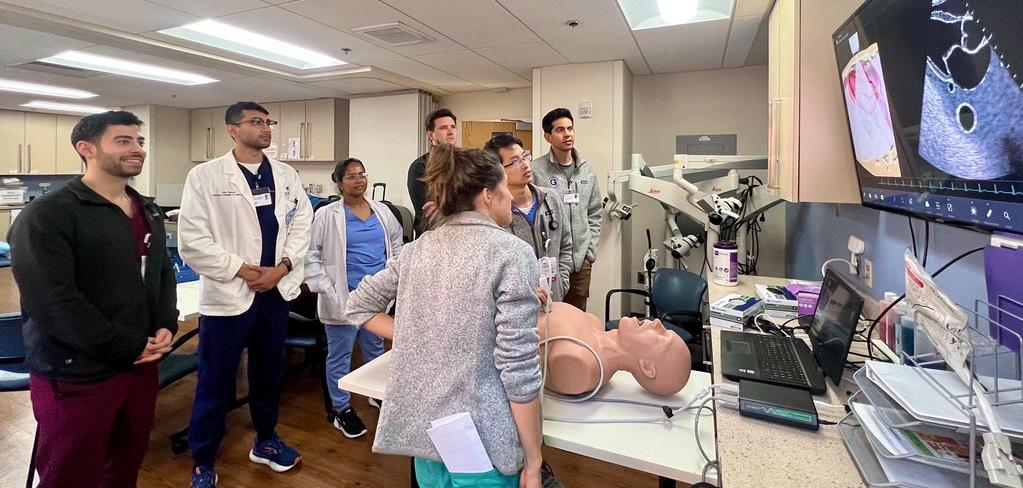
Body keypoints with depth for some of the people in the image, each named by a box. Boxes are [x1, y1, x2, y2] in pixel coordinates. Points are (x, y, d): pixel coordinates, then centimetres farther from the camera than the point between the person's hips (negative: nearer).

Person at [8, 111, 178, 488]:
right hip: (77, 376, -6)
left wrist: (166, 326, -2)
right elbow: (52, 302, -21)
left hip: (142, 364, 6)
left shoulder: (148, 212, 10)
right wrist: (128, 347, -19)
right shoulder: (46, 215, -14)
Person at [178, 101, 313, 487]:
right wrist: (242, 270, -14)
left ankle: (265, 442, 38)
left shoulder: (287, 176, 7)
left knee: (269, 374, 18)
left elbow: (301, 224, 4)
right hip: (228, 294, -4)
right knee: (216, 383, 9)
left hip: (276, 292, 4)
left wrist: (283, 267, -10)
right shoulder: (205, 176, -6)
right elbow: (192, 240, -11)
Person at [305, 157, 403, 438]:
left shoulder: (382, 211, 6)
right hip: (344, 298, -4)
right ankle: (342, 410, 23)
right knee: (340, 355, 7)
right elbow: (310, 254, -7)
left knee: (376, 347, 20)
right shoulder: (327, 215, -8)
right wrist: (327, 290, -13)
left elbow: (397, 244, 16)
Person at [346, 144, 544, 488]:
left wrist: (420, 340, 8)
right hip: (481, 438, -6)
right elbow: (518, 366, -19)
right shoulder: (511, 253, -15)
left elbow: (358, 306, 12)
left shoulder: (419, 248, 3)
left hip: (420, 425, 6)